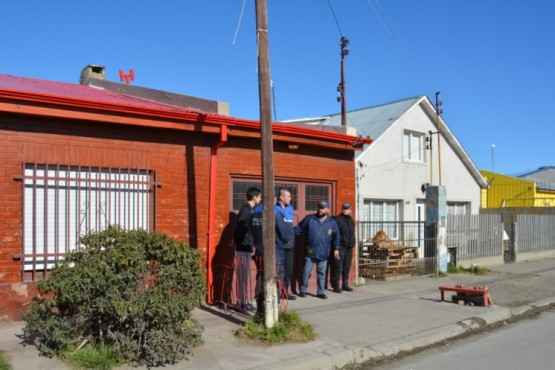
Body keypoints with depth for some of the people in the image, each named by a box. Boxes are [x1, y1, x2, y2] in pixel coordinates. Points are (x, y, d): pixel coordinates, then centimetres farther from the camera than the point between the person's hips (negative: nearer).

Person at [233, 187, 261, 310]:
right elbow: (240, 227, -23)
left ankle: (242, 300, 21)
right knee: (243, 275, -3)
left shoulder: (249, 209, 14)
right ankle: (243, 302, 3)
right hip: (244, 247, -9)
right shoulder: (246, 209, -16)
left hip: (246, 247, 9)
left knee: (244, 275, 14)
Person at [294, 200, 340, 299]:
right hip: (310, 252, -1)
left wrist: (336, 248, 11)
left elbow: (336, 236, 12)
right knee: (306, 272, 4)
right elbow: (298, 229, 4)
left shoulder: (332, 222, 5)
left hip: (323, 253, 1)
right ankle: (303, 290, 18)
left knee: (321, 273, 9)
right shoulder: (309, 218, 0)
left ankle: (320, 292, 20)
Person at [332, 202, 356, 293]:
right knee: (338, 267, -6)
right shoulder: (338, 219, -8)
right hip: (340, 247, -7)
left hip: (349, 248, 7)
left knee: (347, 267, 11)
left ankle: (345, 284, 21)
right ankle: (336, 286, 1)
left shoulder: (351, 220, 15)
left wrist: (353, 243, 14)